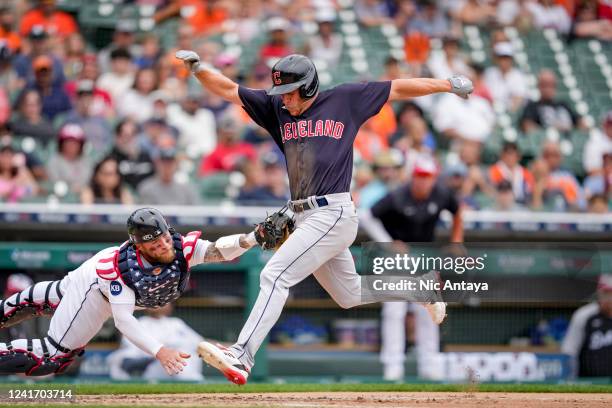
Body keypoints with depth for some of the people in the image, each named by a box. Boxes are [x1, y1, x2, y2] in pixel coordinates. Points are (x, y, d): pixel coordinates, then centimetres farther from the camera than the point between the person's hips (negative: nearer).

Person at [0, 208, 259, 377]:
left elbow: (217, 250, -54)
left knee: (57, 296, 31)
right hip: (94, 282, -6)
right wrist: (159, 351, -55)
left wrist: (249, 240, -74)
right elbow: (123, 320, -45)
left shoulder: (181, 247, -40)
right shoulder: (120, 265, -45)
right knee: (53, 357, -6)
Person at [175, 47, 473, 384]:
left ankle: (241, 357, -27)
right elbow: (228, 90, 8)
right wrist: (197, 68, -9)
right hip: (304, 217, 7)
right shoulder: (276, 108, 13)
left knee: (275, 276, -20)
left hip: (332, 214, -7)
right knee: (352, 298, 17)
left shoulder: (344, 100, 1)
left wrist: (447, 84, 2)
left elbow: (396, 89, 4)